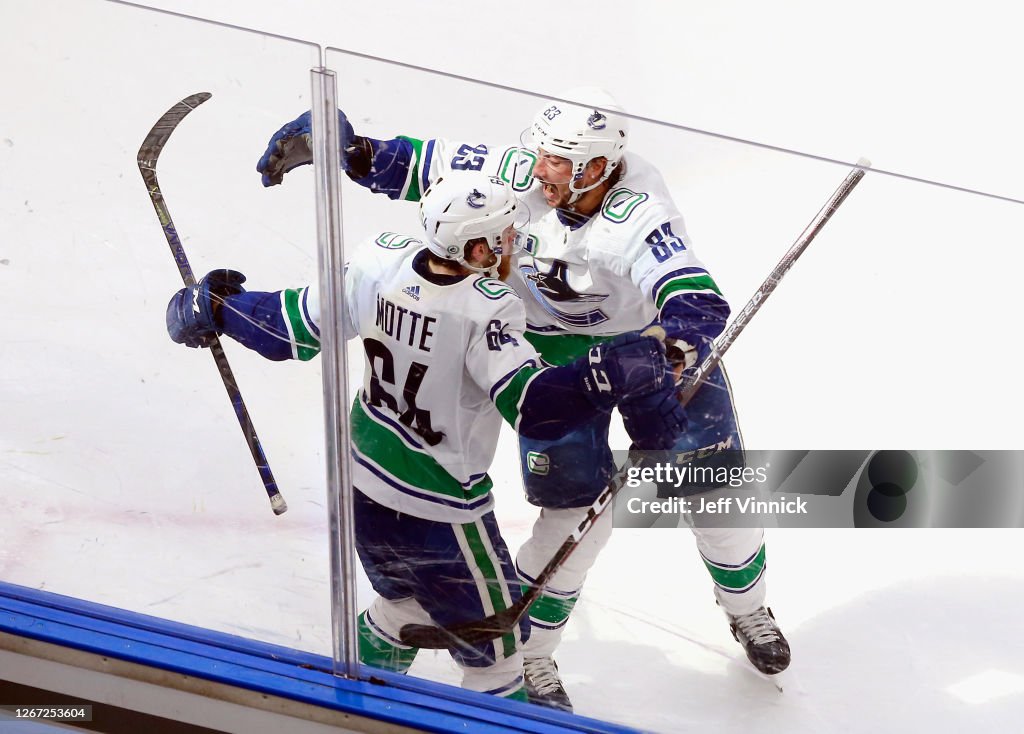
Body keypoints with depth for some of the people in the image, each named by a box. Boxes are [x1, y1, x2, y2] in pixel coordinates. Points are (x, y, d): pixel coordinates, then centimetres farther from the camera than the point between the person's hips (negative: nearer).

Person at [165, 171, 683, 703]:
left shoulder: (382, 261, -13)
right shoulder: (487, 308, -30)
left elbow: (296, 330, -4)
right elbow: (532, 408, -38)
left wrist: (213, 306, 11)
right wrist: (610, 373, -44)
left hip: (363, 479, 8)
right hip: (437, 508, -8)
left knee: (406, 599, 34)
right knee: (494, 642, 12)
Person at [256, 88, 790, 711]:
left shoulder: (639, 211, -35)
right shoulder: (520, 174, -24)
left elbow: (699, 305, -47)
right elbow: (428, 166, -11)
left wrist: (669, 351, -67)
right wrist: (344, 148, -22)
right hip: (557, 349, 1)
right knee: (577, 507, -9)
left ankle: (748, 610, 36)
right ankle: (527, 654, 12)